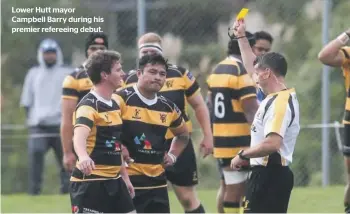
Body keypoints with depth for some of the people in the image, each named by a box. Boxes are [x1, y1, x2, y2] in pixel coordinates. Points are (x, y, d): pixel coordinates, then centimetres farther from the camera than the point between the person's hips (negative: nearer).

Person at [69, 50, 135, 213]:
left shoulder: (114, 105, 14)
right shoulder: (89, 106, -16)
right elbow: (79, 136, -36)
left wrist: (124, 176, 23)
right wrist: (83, 157, -56)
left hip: (113, 181, 9)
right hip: (90, 183, -9)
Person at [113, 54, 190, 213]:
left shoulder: (168, 108, 11)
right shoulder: (122, 99, -11)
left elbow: (183, 134, 29)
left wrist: (172, 155, 15)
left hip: (157, 180, 6)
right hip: (127, 178, -6)